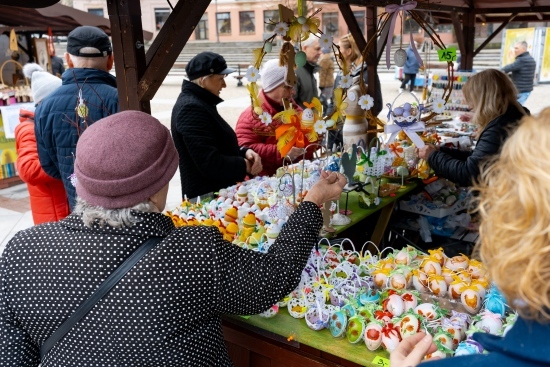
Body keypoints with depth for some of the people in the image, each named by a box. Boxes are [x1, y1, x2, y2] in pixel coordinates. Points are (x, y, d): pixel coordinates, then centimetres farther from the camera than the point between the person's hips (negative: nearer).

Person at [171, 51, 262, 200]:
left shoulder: (200, 103, 11)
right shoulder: (191, 108, -21)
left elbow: (220, 145, 18)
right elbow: (210, 163, -27)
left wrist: (244, 152, 0)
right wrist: (245, 166, -13)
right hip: (208, 197, -10)